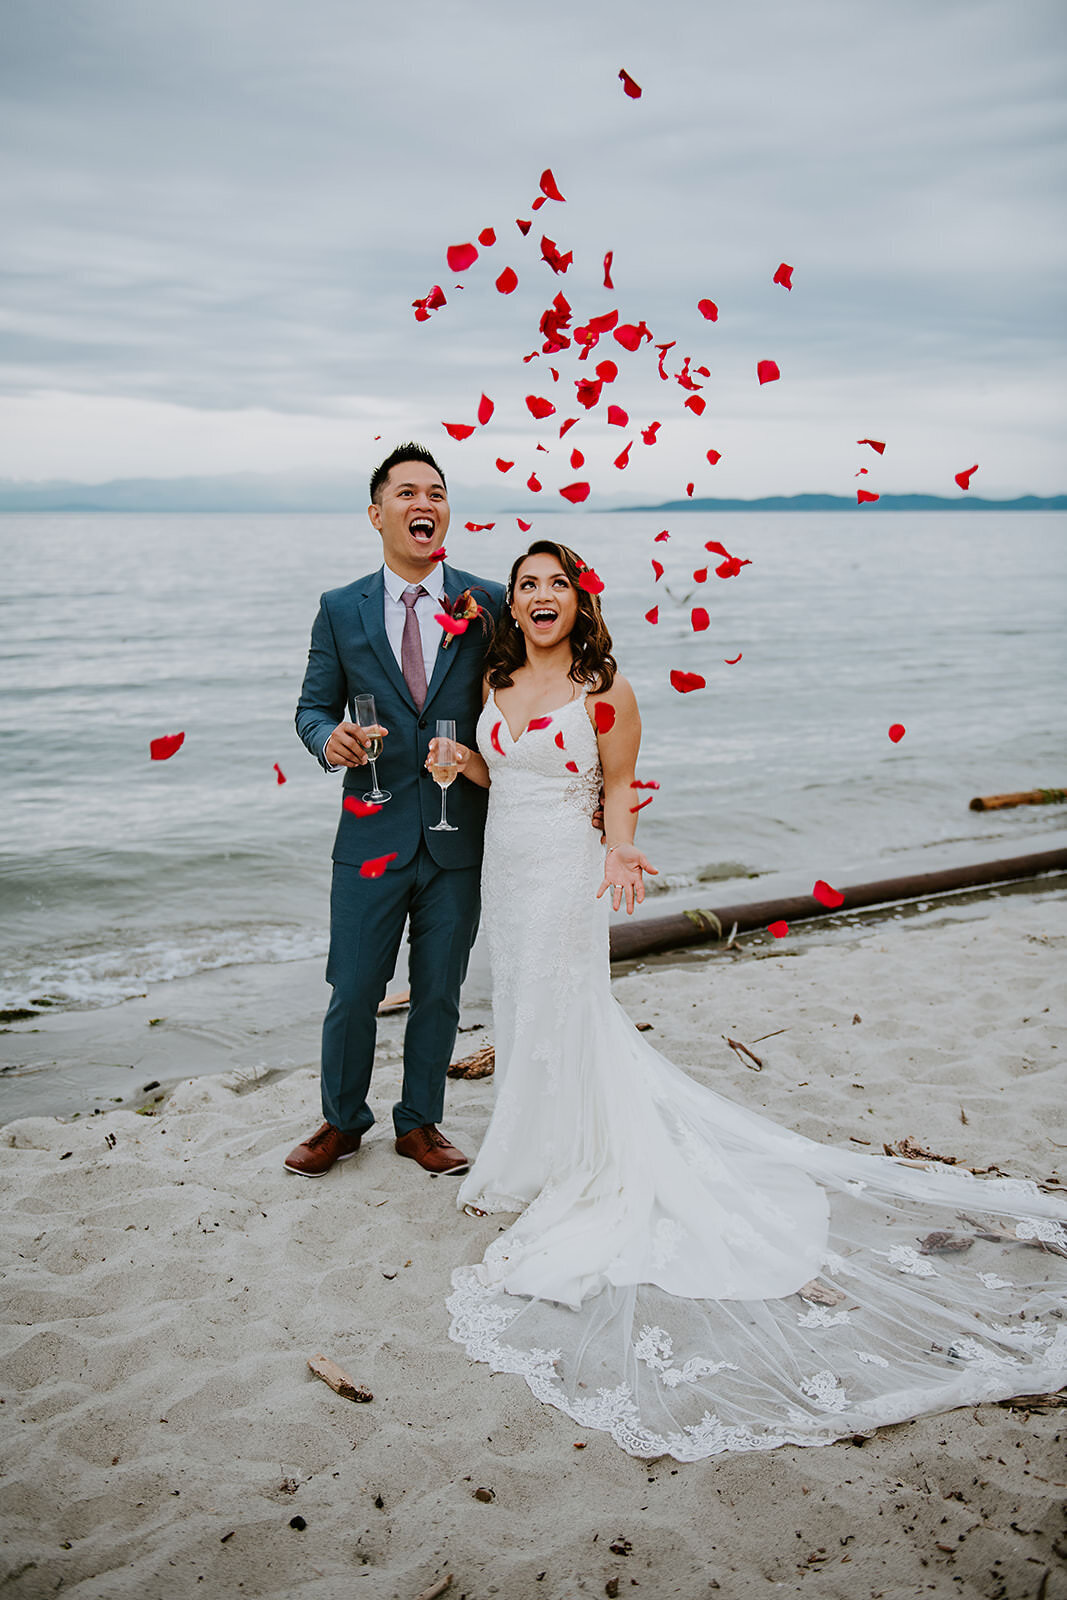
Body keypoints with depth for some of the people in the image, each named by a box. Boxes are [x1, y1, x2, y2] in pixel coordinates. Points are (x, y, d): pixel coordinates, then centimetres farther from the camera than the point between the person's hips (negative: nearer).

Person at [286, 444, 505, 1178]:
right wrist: (328, 739, -16)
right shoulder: (340, 609, 2)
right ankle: (343, 1122, 31)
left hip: (460, 836, 0)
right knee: (354, 991, 8)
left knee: (439, 992, 13)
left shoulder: (489, 604, 0)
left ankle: (420, 1122, 33)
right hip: (372, 834, 0)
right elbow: (313, 706, 7)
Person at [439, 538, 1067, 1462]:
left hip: (566, 876, -6)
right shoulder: (496, 681, 6)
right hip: (504, 869, 6)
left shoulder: (604, 689, -11)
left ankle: (566, 1170, 19)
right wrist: (454, 757, -3)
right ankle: (530, 1153, 34)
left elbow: (620, 787, -6)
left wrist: (620, 851, -22)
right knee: (521, 1011, 15)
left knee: (559, 1021, 1)